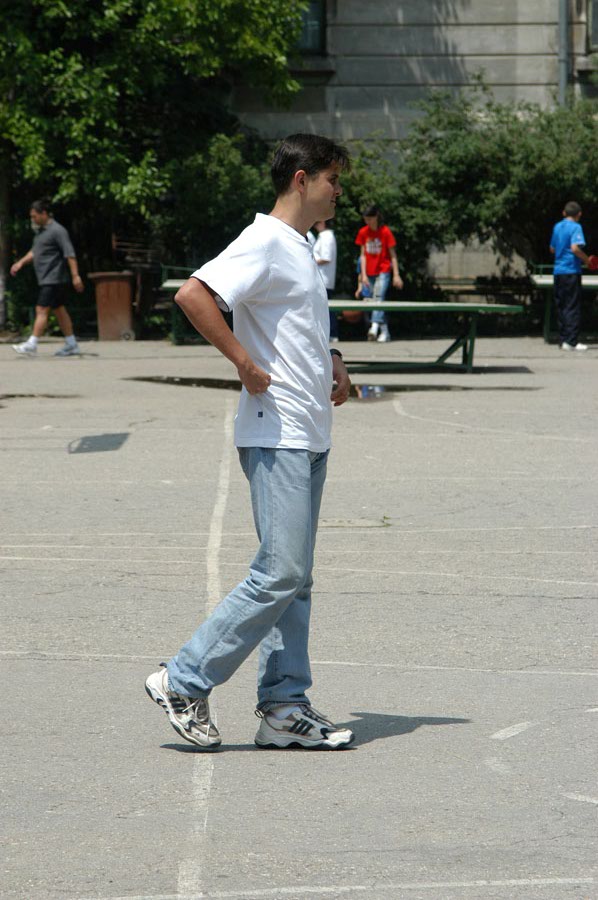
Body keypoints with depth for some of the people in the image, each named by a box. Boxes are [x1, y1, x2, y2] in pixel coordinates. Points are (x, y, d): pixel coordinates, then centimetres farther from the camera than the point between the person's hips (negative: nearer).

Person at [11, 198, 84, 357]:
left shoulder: (57, 230, -14)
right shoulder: (41, 231, 16)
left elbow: (70, 254, -18)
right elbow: (35, 252, 28)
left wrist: (75, 276, -22)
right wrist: (21, 262, 16)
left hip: (54, 278, -10)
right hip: (46, 279, 10)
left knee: (42, 310, -12)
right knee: (59, 310, 12)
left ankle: (32, 345, -13)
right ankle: (72, 345, 17)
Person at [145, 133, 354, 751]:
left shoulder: (300, 249, 17)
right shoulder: (265, 243, -12)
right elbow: (193, 295, -25)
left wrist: (332, 362, 15)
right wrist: (246, 365, -22)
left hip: (310, 438, 10)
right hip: (276, 437, -10)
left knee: (294, 577, 8)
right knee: (281, 573, -11)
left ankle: (284, 708, 11)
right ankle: (184, 682, -3)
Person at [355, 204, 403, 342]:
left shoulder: (385, 232, -5)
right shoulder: (363, 232, 6)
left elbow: (393, 255, -2)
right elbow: (363, 255, 9)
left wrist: (396, 275, -6)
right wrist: (363, 275, 1)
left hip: (384, 271, -5)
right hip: (370, 273, 5)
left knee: (378, 297, -23)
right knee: (377, 300, 6)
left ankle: (375, 326, -38)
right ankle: (384, 332, 11)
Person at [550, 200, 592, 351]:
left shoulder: (557, 227, 12)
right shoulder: (575, 227, -10)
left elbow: (552, 249, 20)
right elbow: (575, 248, -22)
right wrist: (586, 260, -9)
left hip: (558, 271, 7)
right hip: (571, 271, -7)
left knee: (561, 307, 11)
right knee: (573, 308, -4)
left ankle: (563, 340, 13)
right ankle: (571, 341, -7)